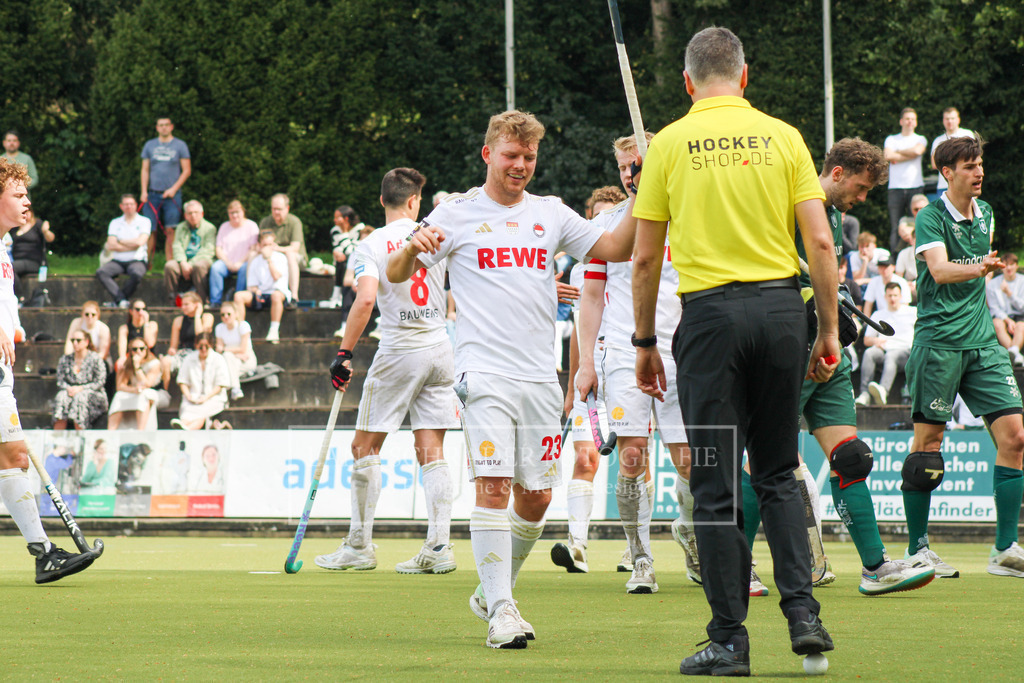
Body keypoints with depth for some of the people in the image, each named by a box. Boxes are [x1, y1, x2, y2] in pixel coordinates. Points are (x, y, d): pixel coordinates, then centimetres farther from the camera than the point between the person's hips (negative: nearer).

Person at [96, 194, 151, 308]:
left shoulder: (144, 221, 6)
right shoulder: (115, 223, 13)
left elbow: (140, 242, -10)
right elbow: (111, 245, 0)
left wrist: (119, 241, -1)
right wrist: (132, 245, -6)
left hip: (136, 261, -3)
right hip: (117, 261, 3)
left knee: (137, 274, -38)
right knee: (101, 272, -28)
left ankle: (117, 300, -22)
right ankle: (121, 300, -36)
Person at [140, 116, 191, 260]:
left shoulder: (180, 145, 5)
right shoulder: (149, 145, 12)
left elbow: (187, 171, 3)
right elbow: (145, 170, 13)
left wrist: (174, 189, -7)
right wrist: (144, 191, 1)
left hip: (172, 195, -2)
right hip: (152, 194, 2)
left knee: (170, 230, -8)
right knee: (150, 230, -2)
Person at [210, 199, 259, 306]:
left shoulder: (251, 226, 6)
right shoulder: (224, 226, 16)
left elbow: (253, 249, -3)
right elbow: (218, 248, 10)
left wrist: (240, 263, -14)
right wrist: (228, 263, -7)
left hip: (244, 262, -3)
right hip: (226, 262, 3)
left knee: (244, 269, -37)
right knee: (215, 268, -29)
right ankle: (215, 302, -29)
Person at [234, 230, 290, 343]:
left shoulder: (280, 258, 4)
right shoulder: (255, 261, 14)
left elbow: (277, 277, -11)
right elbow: (251, 284, 12)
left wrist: (269, 259, -10)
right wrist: (256, 291, -12)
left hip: (279, 292, -4)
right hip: (260, 295, 4)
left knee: (276, 295, -42)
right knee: (239, 296, -24)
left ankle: (274, 331, -37)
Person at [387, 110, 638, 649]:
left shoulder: (551, 214, 14)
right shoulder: (457, 214, 4)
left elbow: (615, 250, 10)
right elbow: (396, 274, 2)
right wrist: (413, 247, -21)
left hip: (540, 377, 4)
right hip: (484, 372, -4)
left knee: (535, 497, 6)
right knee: (493, 484, -16)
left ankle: (493, 591, 26)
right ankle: (501, 610, -16)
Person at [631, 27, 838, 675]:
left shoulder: (669, 144, 2)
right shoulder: (782, 136, 5)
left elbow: (645, 258, 3)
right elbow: (821, 244, 0)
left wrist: (645, 341, 11)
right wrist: (829, 329, 7)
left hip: (710, 312, -2)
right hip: (781, 307, 2)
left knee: (716, 484, 2)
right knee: (779, 474, 15)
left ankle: (730, 640, 1)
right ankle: (803, 613, 2)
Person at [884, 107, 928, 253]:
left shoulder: (920, 139, 15)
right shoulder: (891, 139, 15)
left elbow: (917, 151, -8)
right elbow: (888, 156, -4)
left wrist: (897, 153, 2)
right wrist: (909, 155, -4)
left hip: (915, 186, 0)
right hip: (896, 187, 0)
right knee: (895, 226, -6)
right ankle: (895, 255, -7)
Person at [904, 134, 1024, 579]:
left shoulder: (985, 213, 15)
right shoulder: (931, 217, -7)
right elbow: (940, 270, -23)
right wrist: (979, 268, -39)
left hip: (981, 340, 6)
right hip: (938, 339, -6)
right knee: (928, 441, -3)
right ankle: (917, 549, 8)